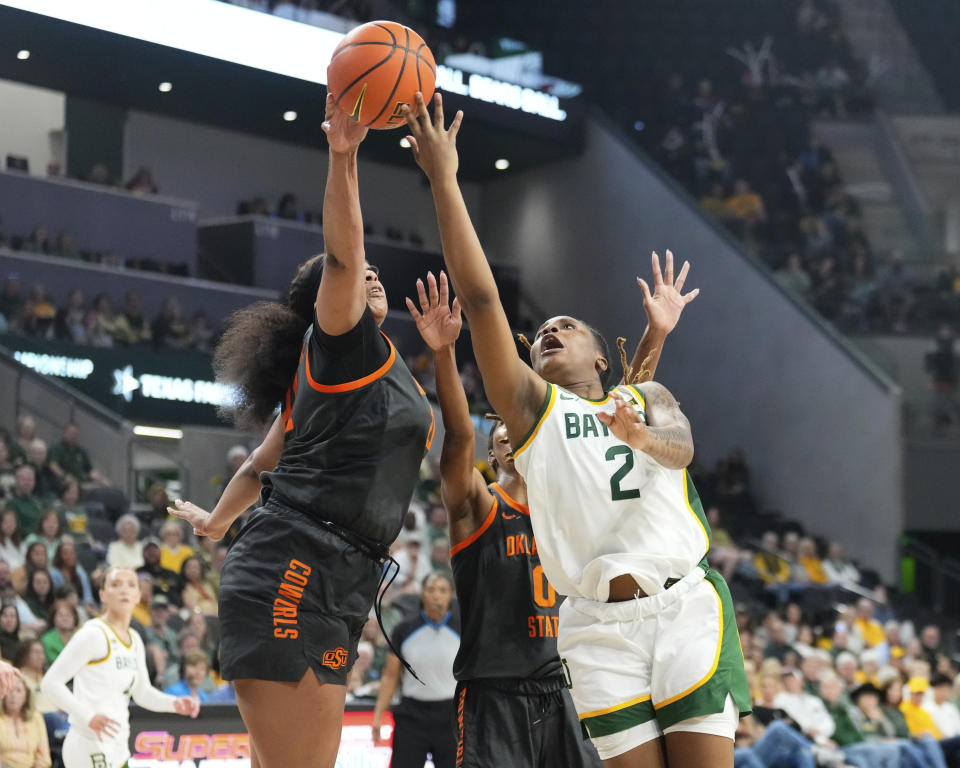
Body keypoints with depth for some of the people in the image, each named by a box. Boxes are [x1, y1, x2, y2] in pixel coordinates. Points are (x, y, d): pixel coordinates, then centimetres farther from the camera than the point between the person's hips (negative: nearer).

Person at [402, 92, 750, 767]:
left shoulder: (646, 397, 18)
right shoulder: (533, 405, 14)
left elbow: (680, 447, -5)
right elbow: (480, 299, 4)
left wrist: (641, 436, -30)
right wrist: (444, 180, -3)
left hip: (686, 609, 0)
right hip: (599, 628, 0)